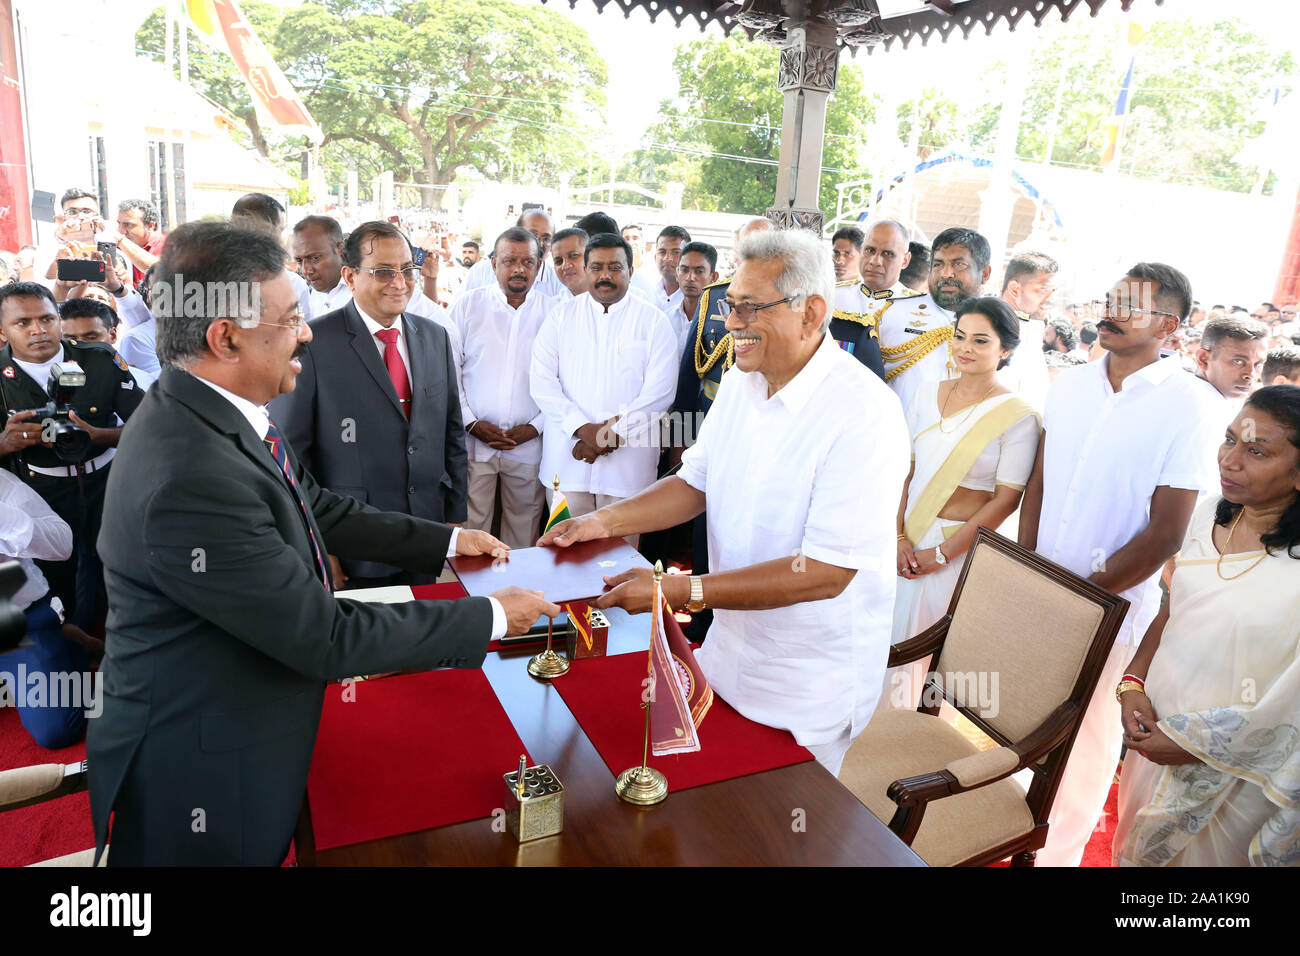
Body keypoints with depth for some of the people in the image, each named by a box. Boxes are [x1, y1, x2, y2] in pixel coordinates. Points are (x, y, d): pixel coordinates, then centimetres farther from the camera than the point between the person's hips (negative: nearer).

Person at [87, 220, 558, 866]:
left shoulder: (210, 411, -4)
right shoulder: (192, 480, -34)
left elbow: (319, 510, 8)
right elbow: (327, 638, -28)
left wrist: (447, 540, 9)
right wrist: (492, 618, -20)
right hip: (200, 777, -8)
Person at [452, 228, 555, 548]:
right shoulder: (467, 305, 5)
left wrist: (534, 427, -7)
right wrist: (472, 423, -6)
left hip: (529, 444, 1)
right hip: (472, 441, 0)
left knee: (523, 530, 8)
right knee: (469, 526, 1)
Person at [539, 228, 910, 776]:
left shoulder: (864, 413, -25)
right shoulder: (740, 382, 0)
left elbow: (827, 571, -29)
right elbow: (695, 483, 10)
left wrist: (681, 591, -31)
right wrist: (606, 521, -5)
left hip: (809, 685, -6)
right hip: (730, 648, 7)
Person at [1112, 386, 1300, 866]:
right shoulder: (1212, 511, -5)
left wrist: (1193, 745, -14)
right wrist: (1133, 682, -5)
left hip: (1233, 772, -5)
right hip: (1155, 724, 5)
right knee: (1137, 848, 25)